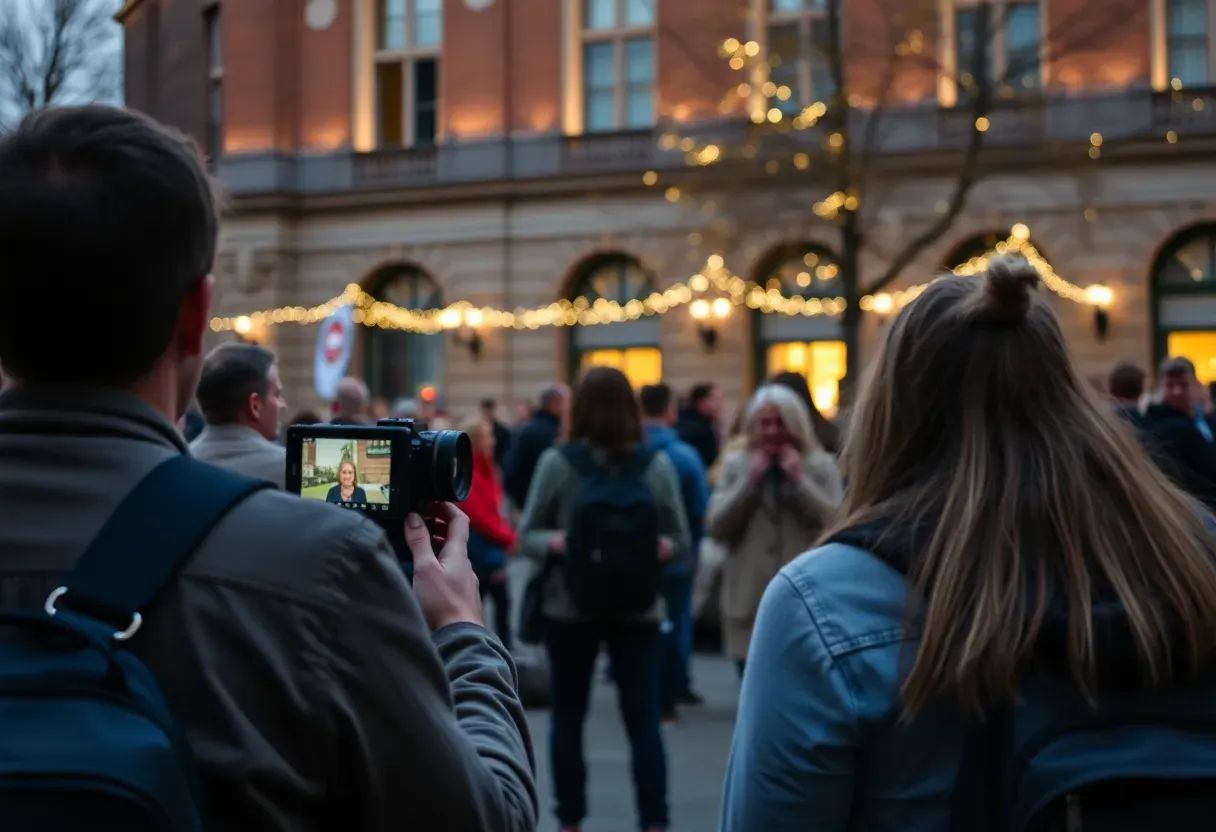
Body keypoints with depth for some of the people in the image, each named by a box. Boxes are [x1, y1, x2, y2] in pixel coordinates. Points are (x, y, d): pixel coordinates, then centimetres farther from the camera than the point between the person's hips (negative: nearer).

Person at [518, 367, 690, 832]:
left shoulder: (555, 462, -8)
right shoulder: (657, 464, -3)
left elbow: (528, 535, -5)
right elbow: (680, 542, 0)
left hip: (570, 607, -1)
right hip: (638, 610, 1)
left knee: (568, 718, 12)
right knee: (644, 720, 4)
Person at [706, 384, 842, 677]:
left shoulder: (821, 465, 3)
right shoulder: (735, 465, 8)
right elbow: (715, 526, -2)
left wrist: (799, 479, -13)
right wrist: (750, 479, -8)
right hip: (751, 603, 2)